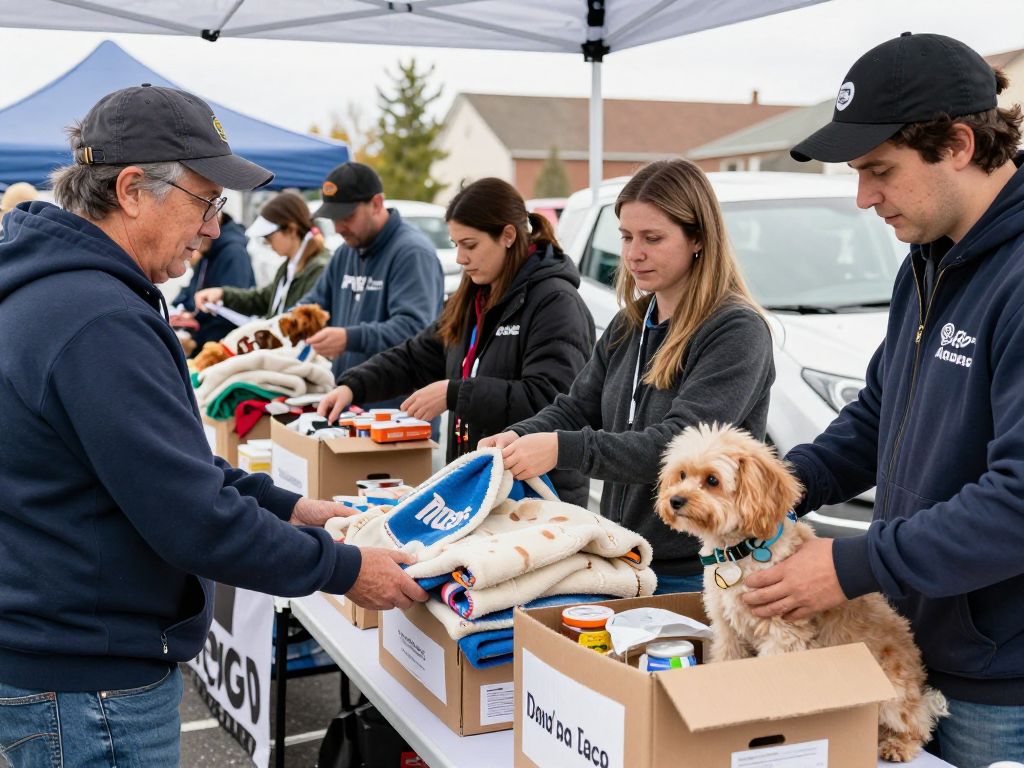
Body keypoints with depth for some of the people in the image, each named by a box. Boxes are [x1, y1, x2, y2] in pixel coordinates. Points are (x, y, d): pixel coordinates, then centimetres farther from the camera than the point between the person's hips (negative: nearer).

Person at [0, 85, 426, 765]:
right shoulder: (99, 323, -27)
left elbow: (167, 463, 16)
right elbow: (191, 518, -26)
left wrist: (286, 507, 9)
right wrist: (343, 569, -14)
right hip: (89, 686, -10)